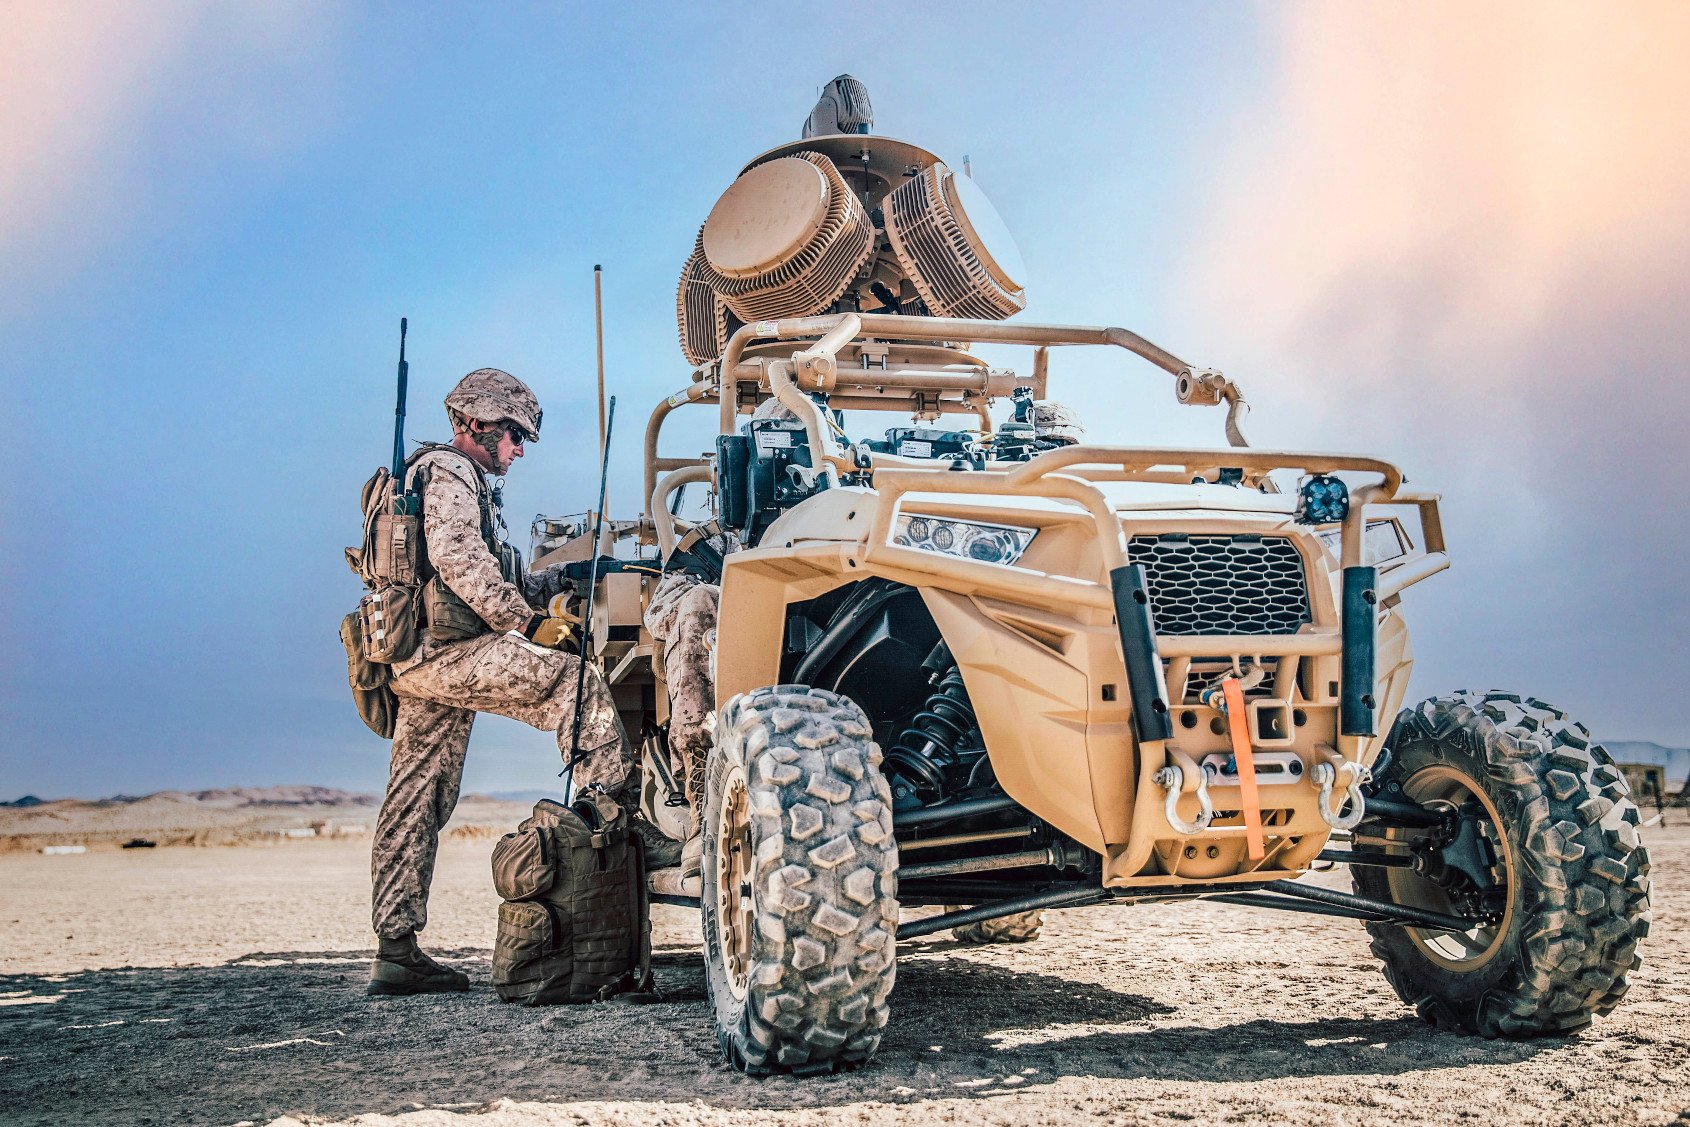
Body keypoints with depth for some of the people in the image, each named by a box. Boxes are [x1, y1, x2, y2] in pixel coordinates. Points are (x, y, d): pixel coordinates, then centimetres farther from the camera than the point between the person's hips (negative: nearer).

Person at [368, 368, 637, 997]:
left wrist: (560, 578, 23)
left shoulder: (453, 479, 30)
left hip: (420, 663, 11)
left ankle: (396, 951, 9)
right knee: (574, 679, -15)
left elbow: (491, 584, 31)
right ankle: (622, 809, -15)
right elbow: (459, 562, -21)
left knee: (417, 802, 8)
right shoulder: (448, 473, -4)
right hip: (443, 652, -11)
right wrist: (526, 622, -21)